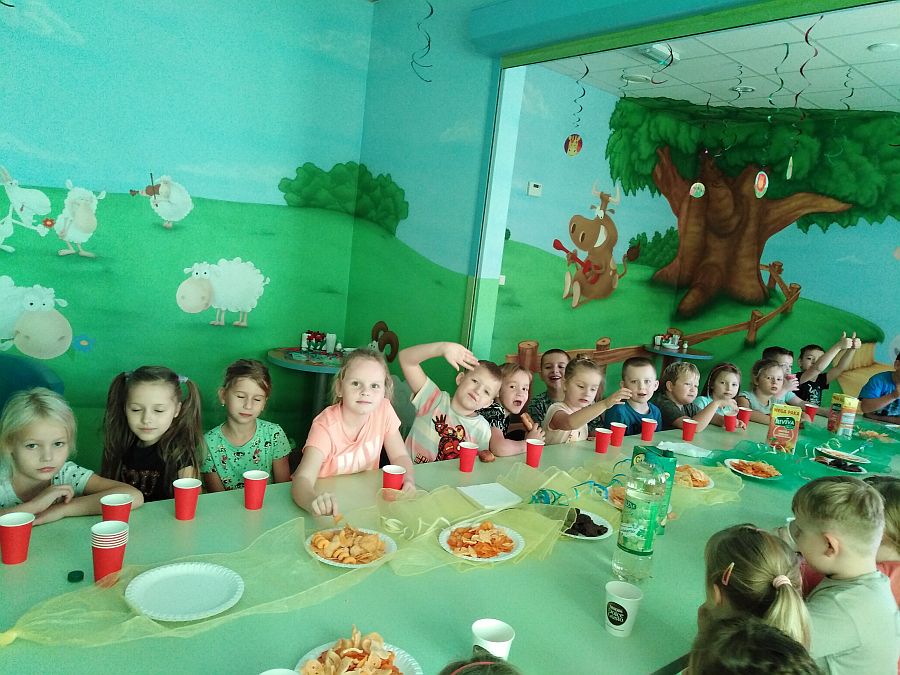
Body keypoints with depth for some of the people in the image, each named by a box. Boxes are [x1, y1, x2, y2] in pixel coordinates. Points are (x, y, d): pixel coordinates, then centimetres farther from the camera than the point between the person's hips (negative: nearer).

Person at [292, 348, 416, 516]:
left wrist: (408, 480, -22)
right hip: (330, 502, -2)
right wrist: (314, 501, -53)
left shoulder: (384, 410, -10)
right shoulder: (326, 426, -21)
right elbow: (302, 479, -31)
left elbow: (399, 456, -1)